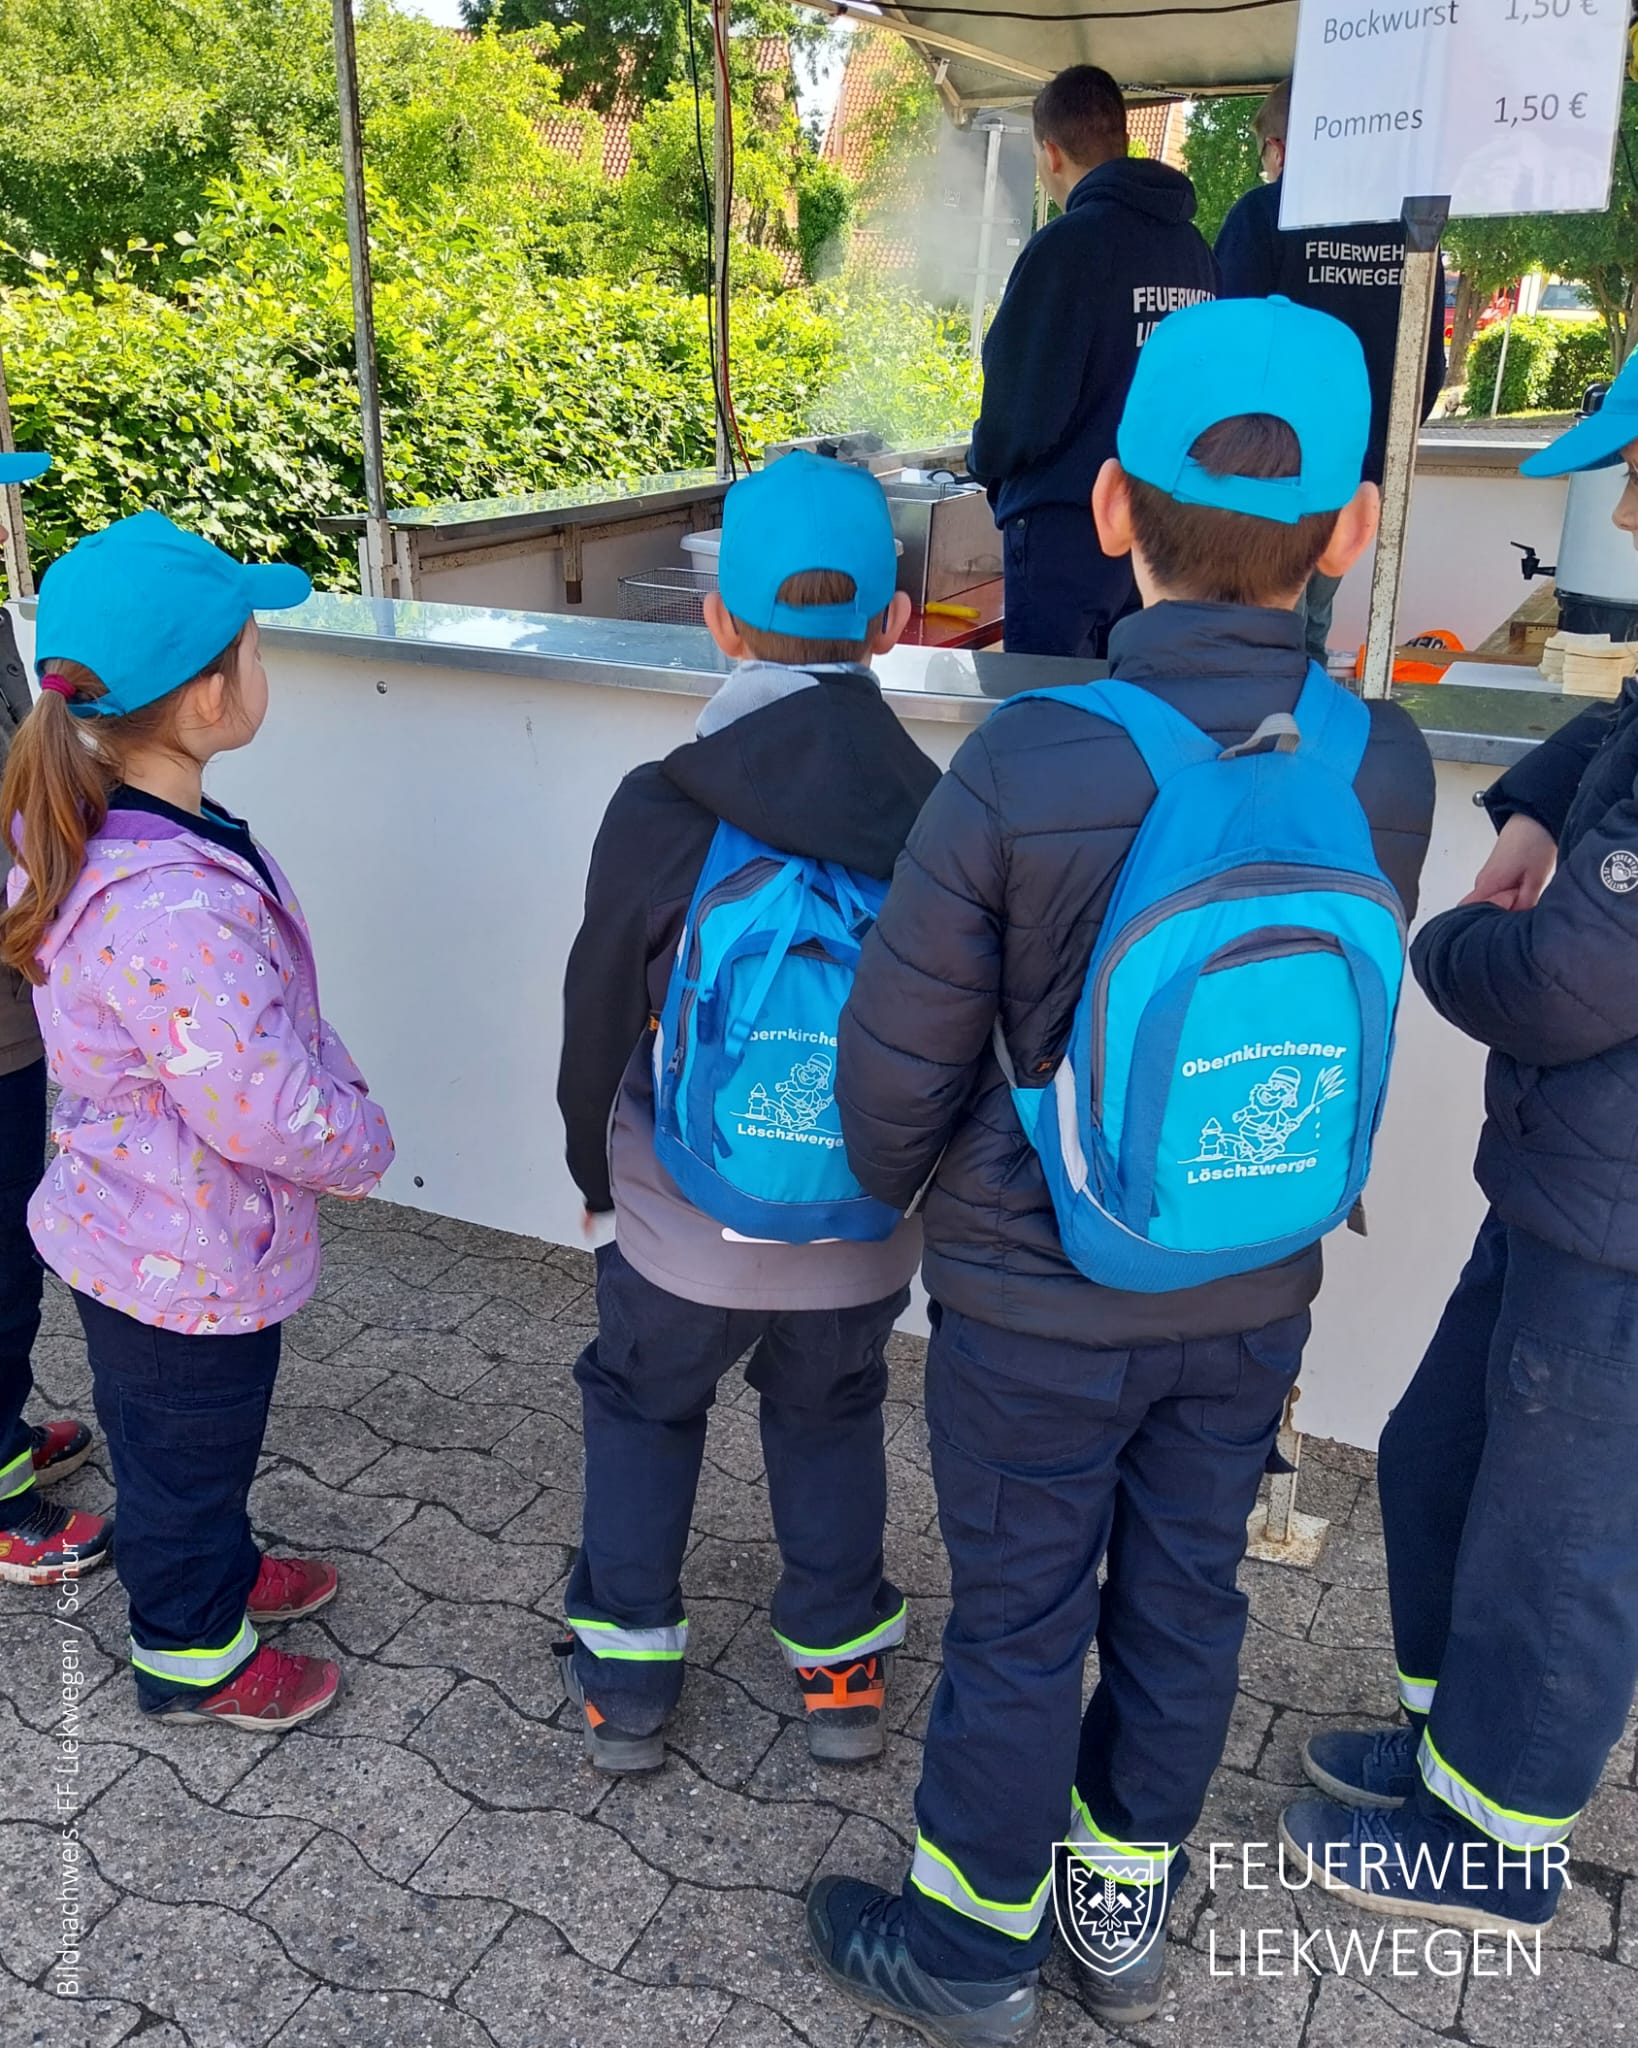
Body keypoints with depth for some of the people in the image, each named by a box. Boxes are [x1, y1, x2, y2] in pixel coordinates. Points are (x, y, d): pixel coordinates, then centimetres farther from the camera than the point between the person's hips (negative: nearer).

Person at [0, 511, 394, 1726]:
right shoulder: (171, 909, -39)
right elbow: (273, 1116, -34)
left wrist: (338, 1106, 2)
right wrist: (363, 1143, -14)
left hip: (125, 1225, 8)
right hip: (193, 1264, -8)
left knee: (179, 1433, 31)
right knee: (188, 1447, 18)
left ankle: (214, 1567, 58)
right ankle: (194, 1655, 45)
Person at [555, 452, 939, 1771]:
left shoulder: (660, 812, -19)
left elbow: (599, 1019, -7)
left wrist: (597, 1172, 13)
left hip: (688, 1227, -1)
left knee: (642, 1408, 25)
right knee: (831, 1413, 28)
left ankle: (627, 1680, 34)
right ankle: (842, 1664, 40)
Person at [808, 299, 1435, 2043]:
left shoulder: (1017, 770, -26)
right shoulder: (1386, 768, -14)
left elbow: (901, 1062, -17)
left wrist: (894, 1182, 6)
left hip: (1037, 1297, -3)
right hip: (1251, 1293, 4)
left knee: (1019, 1624, 15)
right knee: (1182, 1599, 22)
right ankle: (1128, 1903, 46)